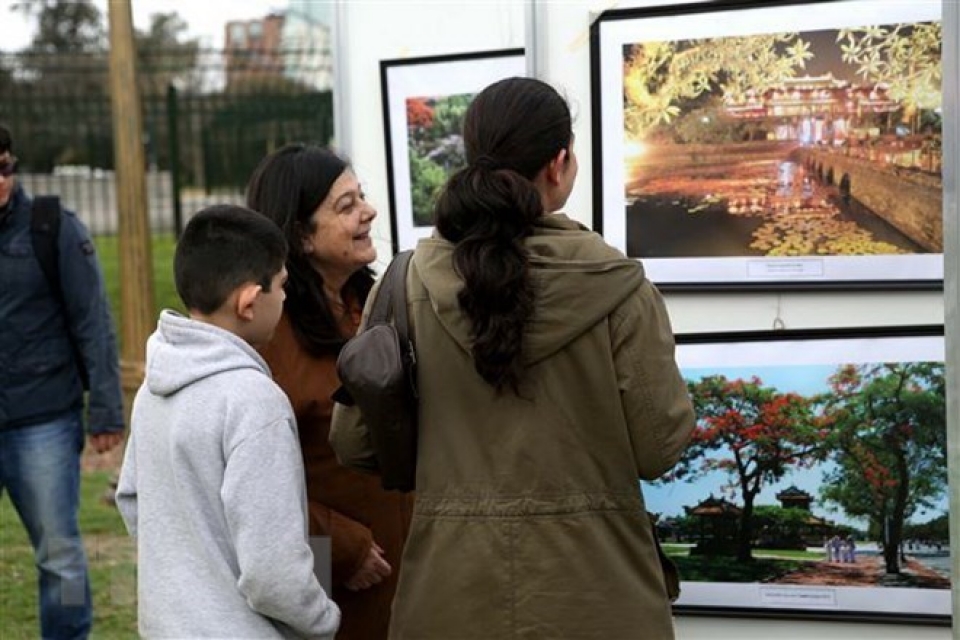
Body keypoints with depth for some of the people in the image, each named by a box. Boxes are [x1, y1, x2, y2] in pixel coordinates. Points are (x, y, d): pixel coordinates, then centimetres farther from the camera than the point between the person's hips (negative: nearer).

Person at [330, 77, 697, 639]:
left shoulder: (408, 286, -5)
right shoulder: (616, 288, -12)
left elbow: (354, 443, 0)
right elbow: (659, 449, -8)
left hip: (453, 591, 2)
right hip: (592, 591, -2)